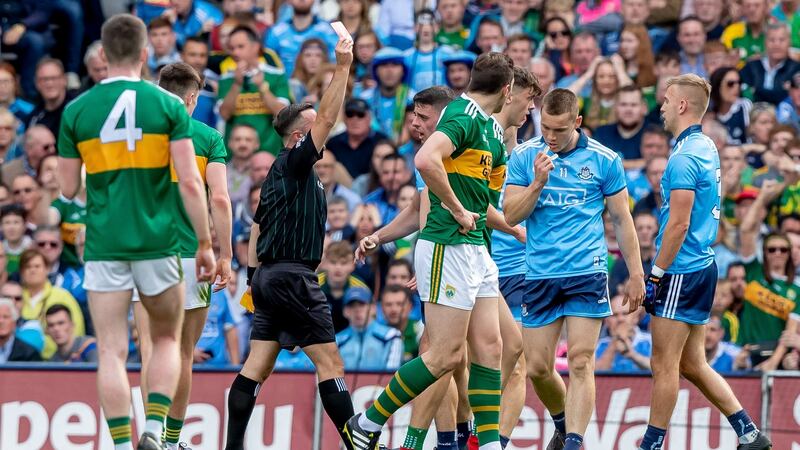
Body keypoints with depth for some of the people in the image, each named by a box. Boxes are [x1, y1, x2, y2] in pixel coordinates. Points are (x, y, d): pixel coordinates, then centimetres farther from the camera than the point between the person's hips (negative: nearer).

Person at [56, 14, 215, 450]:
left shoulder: (76, 111, 0)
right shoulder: (168, 106, -3)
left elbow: (68, 188, 5)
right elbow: (190, 183, -7)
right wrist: (205, 245, 0)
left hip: (104, 246, 0)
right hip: (157, 245, 0)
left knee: (112, 352, 1)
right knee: (167, 340, 16)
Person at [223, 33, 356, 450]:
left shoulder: (278, 173, 18)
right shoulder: (294, 164, -9)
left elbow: (256, 226, 21)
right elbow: (328, 118, -19)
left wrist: (253, 275, 22)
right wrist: (343, 66, -20)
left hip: (268, 275, 9)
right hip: (292, 275, -9)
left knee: (257, 365, 4)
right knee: (329, 361, -8)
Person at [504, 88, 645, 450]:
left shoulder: (604, 159, 0)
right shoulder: (524, 157, 3)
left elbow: (622, 219, 7)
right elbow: (510, 216, -1)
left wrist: (636, 273, 4)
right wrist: (538, 182, -16)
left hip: (587, 274, -2)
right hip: (539, 276, 2)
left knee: (580, 363, -12)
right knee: (537, 368, 4)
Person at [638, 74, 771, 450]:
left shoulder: (684, 159, -16)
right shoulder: (707, 148, 13)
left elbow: (678, 224, -20)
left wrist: (656, 275, -15)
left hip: (681, 272, -10)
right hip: (703, 266, 10)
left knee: (664, 365, -3)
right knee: (692, 364, 12)